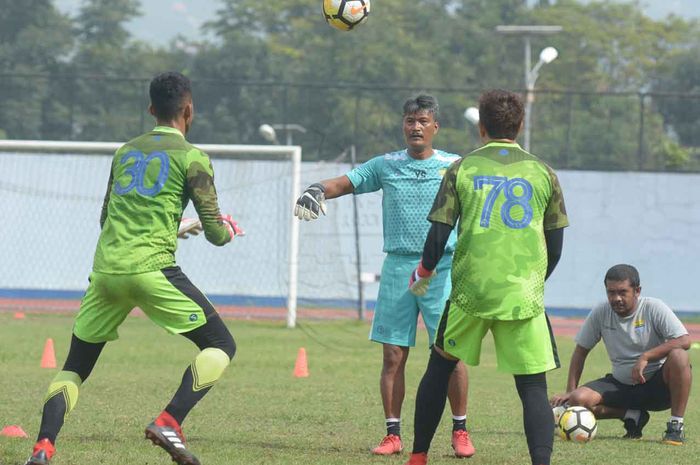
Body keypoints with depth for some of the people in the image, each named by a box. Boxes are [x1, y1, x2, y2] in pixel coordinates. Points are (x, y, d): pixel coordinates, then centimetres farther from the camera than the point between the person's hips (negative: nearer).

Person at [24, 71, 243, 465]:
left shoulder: (125, 152, 19)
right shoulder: (192, 158, 3)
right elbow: (215, 233, 1)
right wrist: (228, 230, 25)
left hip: (105, 270, 5)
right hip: (152, 269, -5)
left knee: (75, 368, 14)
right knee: (221, 345, 6)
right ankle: (170, 422, -11)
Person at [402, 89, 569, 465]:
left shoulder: (462, 169, 3)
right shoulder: (542, 173, 6)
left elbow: (438, 236, -1)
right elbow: (555, 245, 7)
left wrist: (424, 274, 18)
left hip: (470, 292, 0)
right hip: (524, 295, 0)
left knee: (440, 365, 19)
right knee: (533, 386, 1)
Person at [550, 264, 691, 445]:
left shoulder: (654, 308, -11)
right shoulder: (600, 313, -1)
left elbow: (684, 341, -22)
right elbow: (581, 351, 7)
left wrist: (645, 357, -30)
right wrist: (570, 391, -3)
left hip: (658, 384, -3)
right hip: (621, 386, 3)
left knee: (678, 356, -35)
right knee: (578, 399, -23)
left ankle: (676, 425, -20)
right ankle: (632, 416, -1)